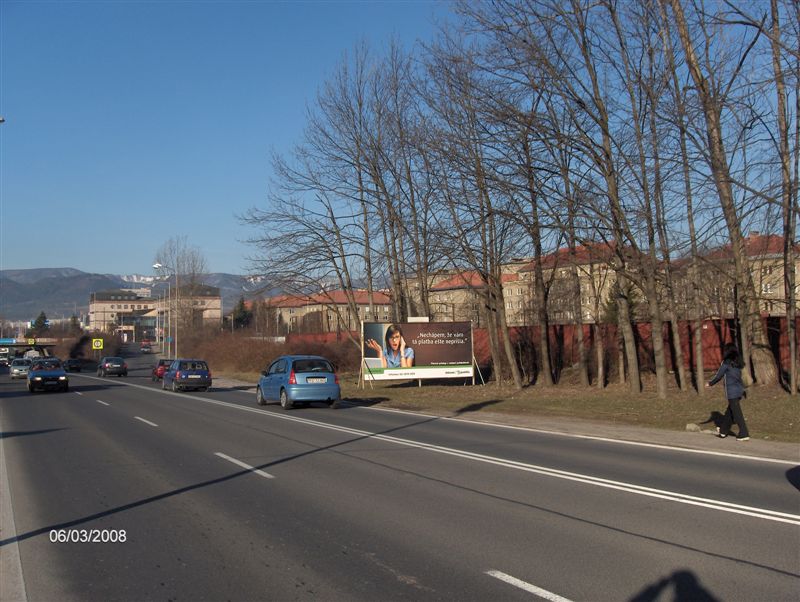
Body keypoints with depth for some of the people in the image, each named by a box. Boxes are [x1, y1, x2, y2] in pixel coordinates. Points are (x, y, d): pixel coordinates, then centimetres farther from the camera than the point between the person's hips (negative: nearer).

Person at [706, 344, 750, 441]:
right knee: (730, 411, 18)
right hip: (739, 389, 8)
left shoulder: (726, 362, -11)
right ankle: (724, 431, 30)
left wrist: (710, 383, 11)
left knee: (737, 413, -4)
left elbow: (719, 375, -5)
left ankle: (744, 434, -5)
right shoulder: (737, 362, 9)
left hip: (732, 391, -8)